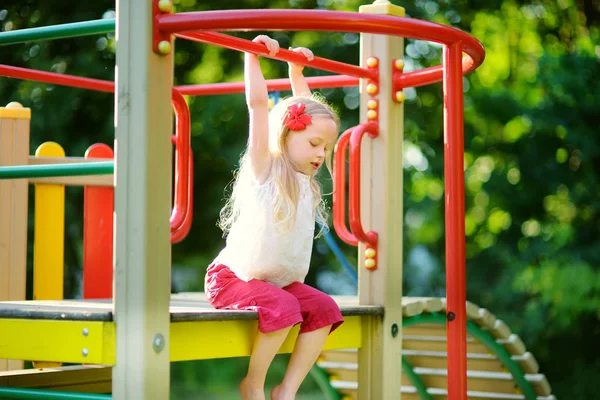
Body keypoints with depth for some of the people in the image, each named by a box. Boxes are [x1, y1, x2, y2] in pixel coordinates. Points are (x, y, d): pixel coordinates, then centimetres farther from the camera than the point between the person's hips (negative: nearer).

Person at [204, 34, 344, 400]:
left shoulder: (303, 178, 10)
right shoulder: (263, 168, -9)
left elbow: (304, 111, 22)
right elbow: (258, 103, -18)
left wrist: (297, 72, 24)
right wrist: (253, 57, -15)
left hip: (280, 281, 7)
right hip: (232, 277, -7)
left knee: (324, 309, -13)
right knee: (283, 308, -31)